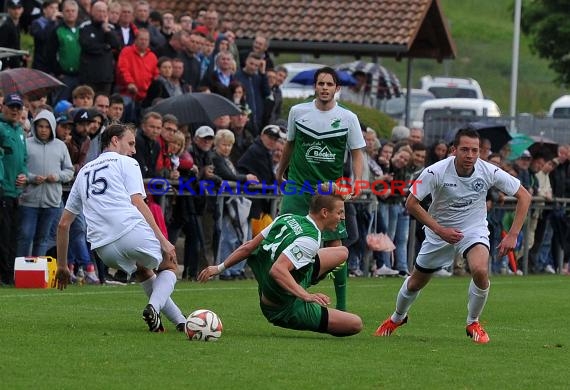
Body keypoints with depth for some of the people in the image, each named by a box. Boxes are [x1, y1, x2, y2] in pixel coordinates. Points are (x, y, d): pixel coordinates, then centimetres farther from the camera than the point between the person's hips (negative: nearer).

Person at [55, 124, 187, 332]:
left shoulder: (84, 172, 29)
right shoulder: (126, 162, 12)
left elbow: (63, 223, 27)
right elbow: (138, 202, -4)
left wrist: (62, 266, 32)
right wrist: (163, 240, -7)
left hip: (104, 249, 5)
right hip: (133, 230, -5)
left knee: (142, 270, 33)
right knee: (169, 267, 20)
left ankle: (180, 321, 25)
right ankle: (154, 306, -11)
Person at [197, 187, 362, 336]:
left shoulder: (287, 219, -2)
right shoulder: (310, 239, -28)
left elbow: (249, 246, 3)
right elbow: (277, 270, -39)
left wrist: (220, 267, 12)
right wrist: (306, 295, -41)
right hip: (283, 310, -9)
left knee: (342, 253, 16)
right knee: (355, 324, -10)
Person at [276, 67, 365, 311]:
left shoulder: (348, 118, -1)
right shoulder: (298, 112, 3)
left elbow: (357, 153, 4)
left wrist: (357, 183, -11)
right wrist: (280, 172, 28)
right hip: (298, 186, 1)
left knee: (334, 244, -3)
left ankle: (341, 304, 6)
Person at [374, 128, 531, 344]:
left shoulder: (489, 172, -20)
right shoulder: (436, 172, -25)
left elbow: (523, 196, -9)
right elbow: (411, 203, -17)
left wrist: (513, 235, -15)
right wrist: (440, 230, -23)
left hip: (474, 229, 0)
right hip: (438, 231, 0)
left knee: (480, 270, -30)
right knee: (416, 282, 13)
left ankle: (473, 323, -4)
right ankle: (397, 318, 48)